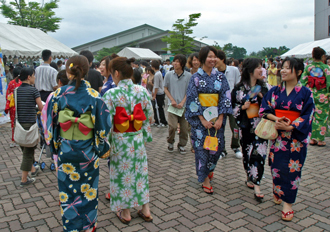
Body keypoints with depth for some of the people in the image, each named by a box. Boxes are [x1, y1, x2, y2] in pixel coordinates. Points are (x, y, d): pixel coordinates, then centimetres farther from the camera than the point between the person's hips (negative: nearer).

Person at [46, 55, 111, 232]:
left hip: (65, 149, 1)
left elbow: (51, 122, -1)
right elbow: (102, 125, -9)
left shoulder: (59, 94, -9)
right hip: (87, 151, 0)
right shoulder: (94, 96, -12)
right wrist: (102, 148, 5)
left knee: (67, 188, 17)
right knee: (88, 188, 17)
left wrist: (53, 145, 13)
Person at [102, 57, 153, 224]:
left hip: (119, 140, -4)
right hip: (138, 139, 4)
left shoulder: (111, 94, -17)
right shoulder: (142, 91, -5)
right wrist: (146, 135, 14)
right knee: (140, 171, 17)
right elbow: (148, 115, 2)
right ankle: (145, 210, 28)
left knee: (122, 174, 12)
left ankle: (125, 212, 28)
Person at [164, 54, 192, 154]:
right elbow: (165, 88, 7)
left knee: (184, 127, 5)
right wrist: (172, 100, -4)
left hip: (184, 106, 1)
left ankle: (182, 145, 26)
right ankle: (170, 142, 16)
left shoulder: (188, 76, -3)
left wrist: (182, 102, -9)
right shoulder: (169, 74, 1)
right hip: (172, 105, 0)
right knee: (173, 126, -11)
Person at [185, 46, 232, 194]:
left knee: (216, 145, 7)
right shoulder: (196, 77, -3)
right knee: (202, 146, 0)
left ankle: (209, 169, 36)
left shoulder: (220, 76, 4)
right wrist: (202, 119, -13)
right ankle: (205, 179, 13)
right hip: (200, 117, -3)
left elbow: (225, 97, 0)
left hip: (217, 117, 3)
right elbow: (192, 99, -7)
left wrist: (220, 118, -9)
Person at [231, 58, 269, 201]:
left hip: (260, 126, 1)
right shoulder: (239, 88, -2)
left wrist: (261, 97, -11)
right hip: (246, 126, -1)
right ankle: (250, 179, 32)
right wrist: (242, 107, -15)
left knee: (259, 153, -7)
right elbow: (232, 107, 2)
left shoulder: (264, 87, 5)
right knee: (247, 153, 10)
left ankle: (256, 186, -3)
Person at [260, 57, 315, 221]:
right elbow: (264, 109, 2)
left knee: (291, 168, -1)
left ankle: (288, 203, 7)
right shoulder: (274, 91, 4)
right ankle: (278, 193, 28)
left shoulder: (305, 93, -5)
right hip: (277, 136, 3)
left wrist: (289, 126, -19)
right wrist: (276, 118, -17)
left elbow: (307, 116, -8)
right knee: (276, 165, 6)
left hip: (296, 137, -2)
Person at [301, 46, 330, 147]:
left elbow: (303, 80, -3)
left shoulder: (308, 67, -2)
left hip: (311, 94, 3)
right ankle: (320, 139, 12)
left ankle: (312, 138, 16)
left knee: (312, 116, 12)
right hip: (322, 96, -3)